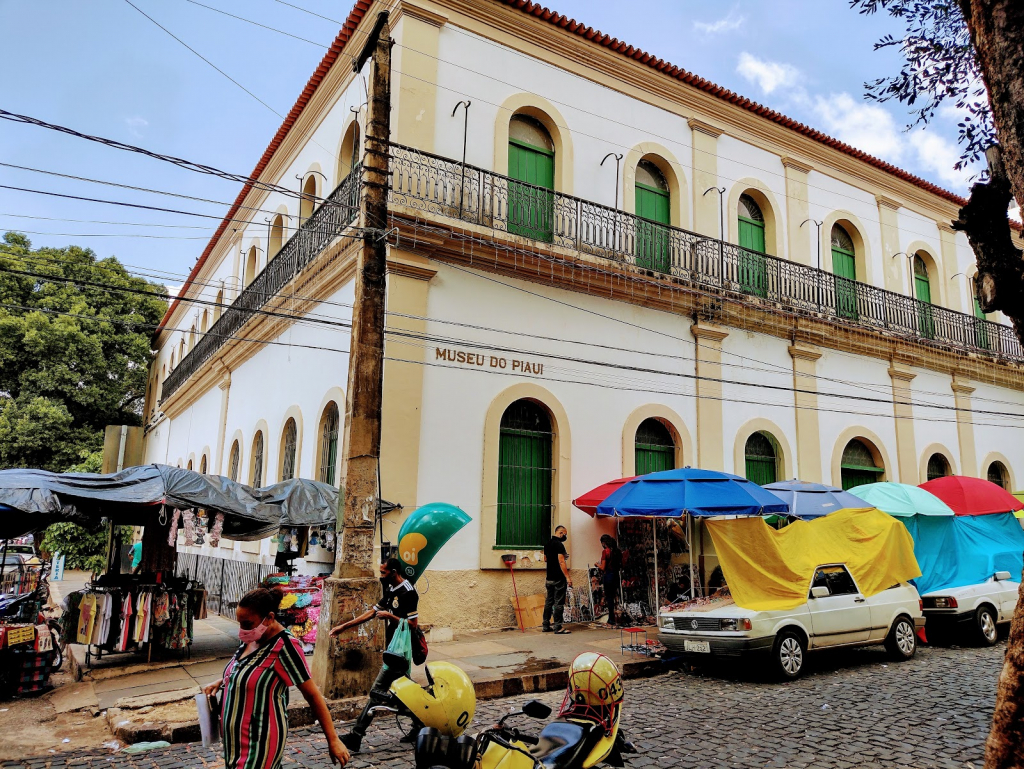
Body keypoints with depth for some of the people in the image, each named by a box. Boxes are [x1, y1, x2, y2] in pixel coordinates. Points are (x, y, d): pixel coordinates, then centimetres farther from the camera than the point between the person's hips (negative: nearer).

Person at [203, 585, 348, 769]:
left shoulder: (284, 647, -23)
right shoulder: (251, 639, 0)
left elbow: (313, 695, -19)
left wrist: (333, 740, -18)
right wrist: (221, 682, 5)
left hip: (259, 740, -8)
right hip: (237, 735, 8)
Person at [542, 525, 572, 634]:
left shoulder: (547, 544, 12)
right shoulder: (559, 544, -15)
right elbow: (561, 562, -22)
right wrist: (568, 577, -21)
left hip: (549, 578, 8)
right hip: (558, 578, -8)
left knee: (548, 602, 13)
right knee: (559, 603, -4)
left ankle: (546, 626, 17)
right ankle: (558, 627, -3)